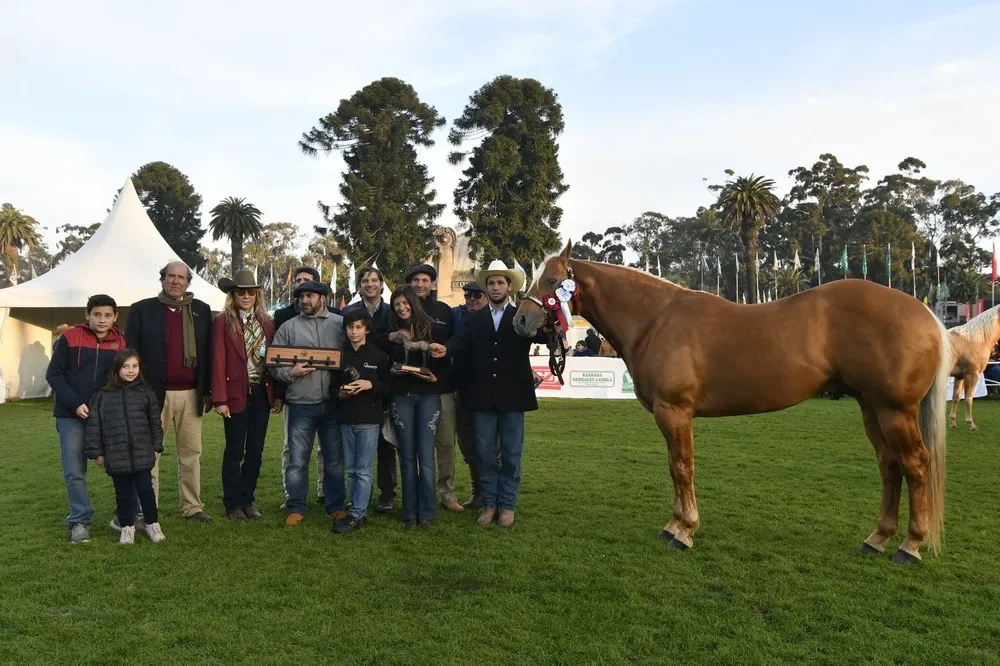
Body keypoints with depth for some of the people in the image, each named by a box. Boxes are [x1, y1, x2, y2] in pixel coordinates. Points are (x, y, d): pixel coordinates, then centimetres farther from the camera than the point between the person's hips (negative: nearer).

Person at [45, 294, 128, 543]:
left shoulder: (121, 343, 2)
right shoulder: (69, 337, -4)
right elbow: (53, 374, -4)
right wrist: (75, 404, -13)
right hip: (71, 415, -1)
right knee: (75, 472, 0)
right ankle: (80, 521, 13)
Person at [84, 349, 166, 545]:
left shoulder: (146, 394, 2)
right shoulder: (102, 396, -1)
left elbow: (155, 423, 7)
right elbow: (94, 426, 2)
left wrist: (156, 447, 6)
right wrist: (97, 452, 1)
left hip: (142, 455, 0)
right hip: (116, 457, 0)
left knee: (145, 490, 4)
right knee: (123, 494, 10)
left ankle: (152, 524, 21)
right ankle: (127, 527, 25)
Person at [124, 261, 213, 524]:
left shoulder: (201, 310, 8)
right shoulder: (141, 310, 1)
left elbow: (208, 352, 9)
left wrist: (208, 390, 5)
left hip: (191, 394, 3)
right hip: (154, 393, -2)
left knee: (191, 453, 9)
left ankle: (192, 506, 18)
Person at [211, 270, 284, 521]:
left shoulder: (267, 322, 8)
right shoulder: (223, 321, -5)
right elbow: (218, 362, -9)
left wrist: (278, 394, 3)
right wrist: (220, 399, -14)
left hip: (262, 393, 4)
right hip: (236, 393, -4)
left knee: (255, 451, 11)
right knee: (235, 451, 6)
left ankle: (247, 500, 24)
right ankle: (232, 503, 19)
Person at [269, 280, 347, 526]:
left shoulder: (341, 324, 5)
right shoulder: (288, 327, 6)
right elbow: (274, 364, 4)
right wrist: (291, 372, -15)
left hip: (333, 403, 0)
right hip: (301, 404, 0)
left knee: (335, 459, 10)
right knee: (297, 459, 6)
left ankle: (336, 505, 23)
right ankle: (296, 507, 19)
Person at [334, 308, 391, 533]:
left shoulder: (378, 356, -1)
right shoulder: (341, 356, 9)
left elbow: (389, 387, -2)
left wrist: (370, 385, -17)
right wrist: (341, 393, -7)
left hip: (369, 420, -4)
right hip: (346, 420, 4)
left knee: (363, 471, -3)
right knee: (351, 471, 9)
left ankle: (356, 515, 1)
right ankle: (360, 511, 18)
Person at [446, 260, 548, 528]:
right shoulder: (474, 318, 8)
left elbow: (540, 335, -13)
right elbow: (461, 342, -8)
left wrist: (548, 330, -37)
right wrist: (444, 350, -30)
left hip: (512, 395, -2)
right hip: (482, 396, 2)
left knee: (511, 454, 7)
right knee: (484, 453, 10)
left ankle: (507, 505, 19)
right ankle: (489, 503, 22)